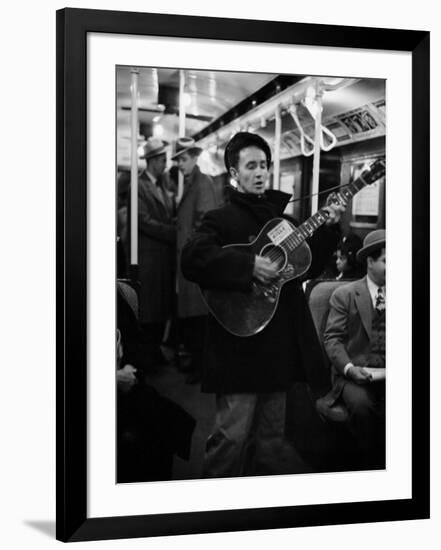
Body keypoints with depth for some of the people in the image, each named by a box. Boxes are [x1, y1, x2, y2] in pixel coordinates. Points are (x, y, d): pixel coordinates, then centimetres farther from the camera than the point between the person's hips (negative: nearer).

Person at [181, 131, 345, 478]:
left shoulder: (283, 214, 15)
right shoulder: (222, 219, -4)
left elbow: (310, 266, 16)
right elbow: (193, 260, -22)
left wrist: (329, 229, 3)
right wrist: (249, 266, -26)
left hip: (281, 341, 7)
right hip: (240, 344, -6)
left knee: (271, 434, 14)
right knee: (234, 434, -6)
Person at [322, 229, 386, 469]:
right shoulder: (344, 294, 7)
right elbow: (333, 338, 0)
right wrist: (349, 368, -16)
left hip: (390, 374, 2)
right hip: (354, 373, -2)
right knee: (361, 406, -32)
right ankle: (370, 465, -11)